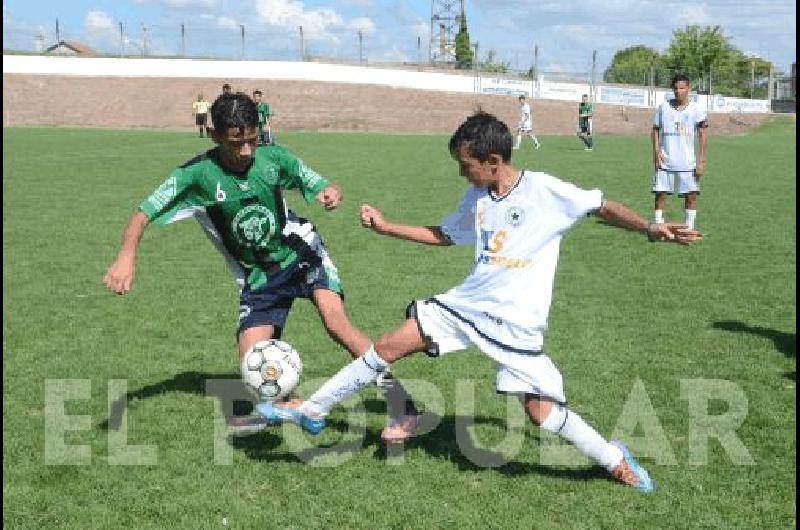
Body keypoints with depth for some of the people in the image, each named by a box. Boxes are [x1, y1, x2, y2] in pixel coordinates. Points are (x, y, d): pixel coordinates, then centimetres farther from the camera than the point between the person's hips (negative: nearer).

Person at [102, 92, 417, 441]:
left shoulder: (272, 157, -13)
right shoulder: (198, 174, -17)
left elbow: (322, 186, -4)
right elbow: (143, 214, -18)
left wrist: (331, 194, -29)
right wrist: (126, 256, -36)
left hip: (300, 251, -1)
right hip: (258, 277, 1)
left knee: (335, 321, -25)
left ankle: (398, 402, -17)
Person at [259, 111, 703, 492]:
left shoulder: (545, 190, -11)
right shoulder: (476, 198, 8)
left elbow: (602, 206, -4)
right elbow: (443, 234, 23)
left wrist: (649, 229, -17)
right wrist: (386, 227, 19)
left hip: (517, 320, -5)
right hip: (467, 302, 6)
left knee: (540, 412, -10)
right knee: (389, 346, -2)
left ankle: (614, 458, 16)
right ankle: (311, 411, 11)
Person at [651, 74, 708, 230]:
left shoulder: (696, 109, 1)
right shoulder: (663, 107, 5)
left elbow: (702, 135, 0)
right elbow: (655, 131, 10)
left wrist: (701, 161, -6)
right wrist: (657, 151, -4)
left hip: (688, 162, -1)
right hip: (665, 161, 1)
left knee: (691, 195, -1)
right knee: (660, 193, 0)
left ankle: (689, 228, 9)